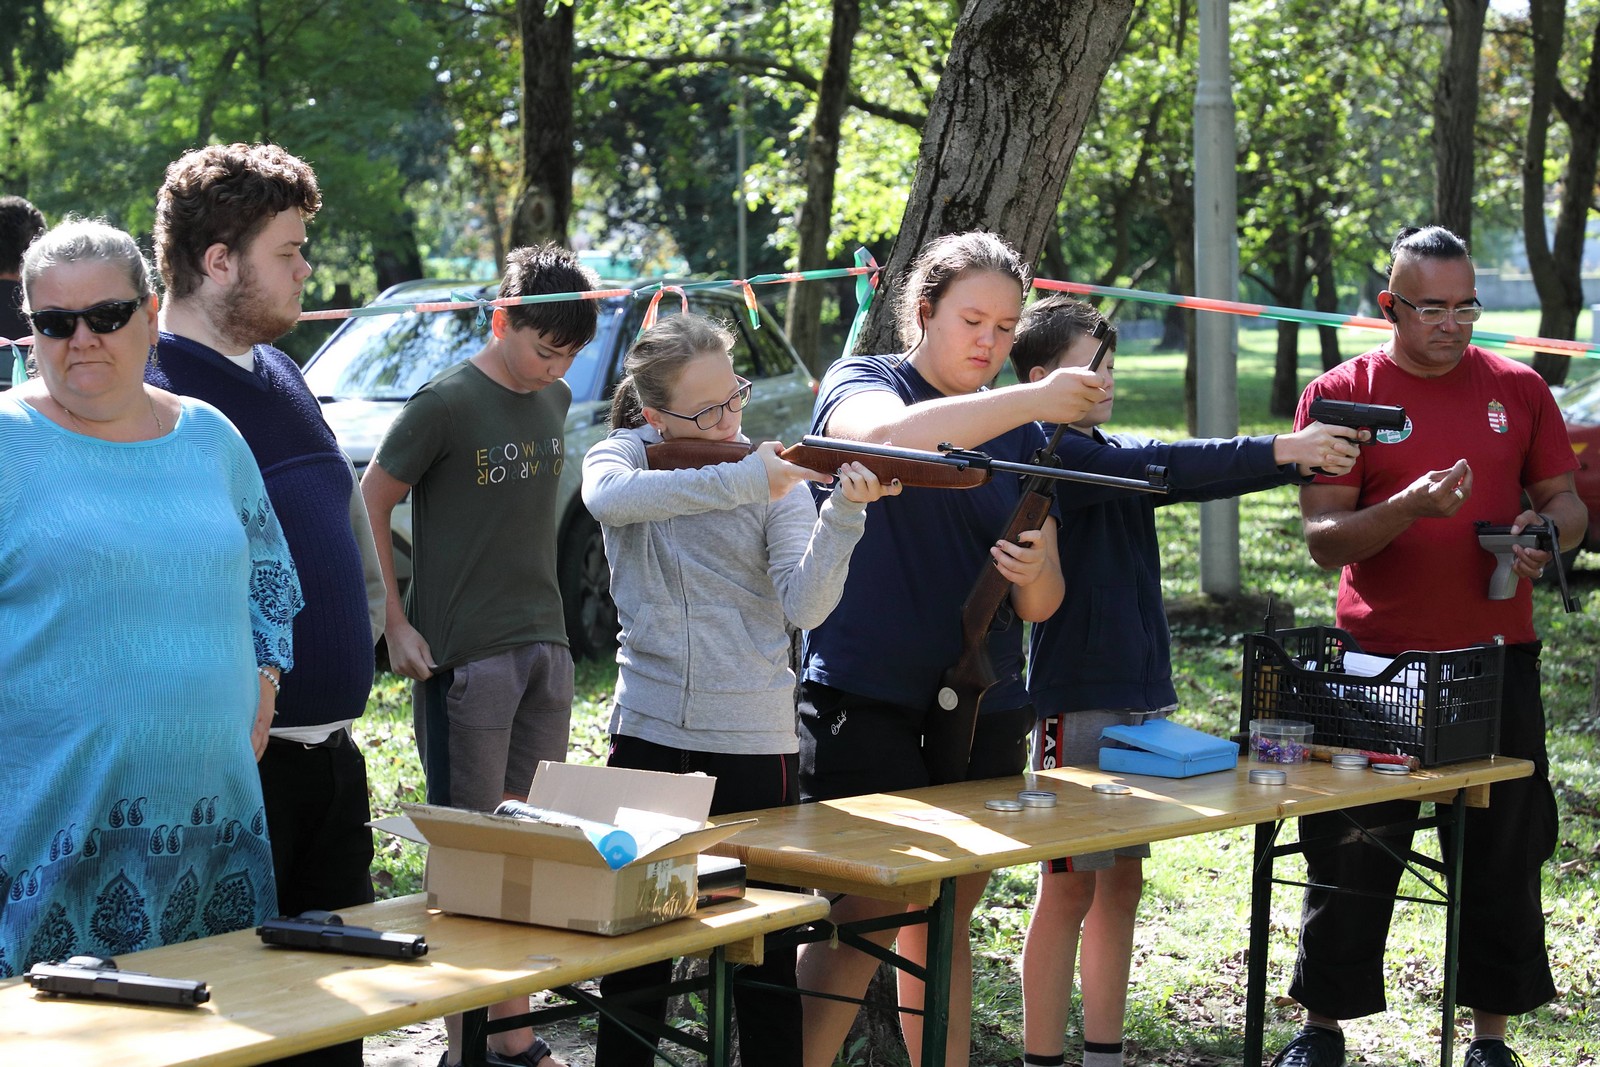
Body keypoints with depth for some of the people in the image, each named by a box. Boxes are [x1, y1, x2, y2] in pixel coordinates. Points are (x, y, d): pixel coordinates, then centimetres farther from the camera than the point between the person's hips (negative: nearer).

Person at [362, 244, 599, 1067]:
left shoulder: (554, 401, 10)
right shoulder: (447, 403, -11)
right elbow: (368, 504, -7)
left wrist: (547, 621, 15)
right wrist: (396, 627, -11)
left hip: (545, 650, 7)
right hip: (465, 657, -7)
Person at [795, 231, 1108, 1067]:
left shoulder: (1020, 434, 15)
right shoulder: (860, 383, 0)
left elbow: (1043, 603, 12)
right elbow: (888, 435, -27)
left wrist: (1035, 574, -13)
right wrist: (1031, 400, -32)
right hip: (865, 696, -5)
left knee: (945, 921, 8)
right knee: (869, 911, -14)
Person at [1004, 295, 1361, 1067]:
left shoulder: (1114, 453, 13)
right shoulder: (1049, 453, -12)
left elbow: (1195, 477, 3)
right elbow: (1162, 467, -23)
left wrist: (1310, 459, -10)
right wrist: (1282, 450, -24)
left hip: (1141, 697, 8)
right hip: (1077, 701, -8)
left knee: (1122, 880, 11)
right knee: (1070, 885, -4)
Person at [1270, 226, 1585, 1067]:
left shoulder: (1517, 389, 6)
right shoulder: (1340, 395, -1)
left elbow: (1568, 504, 13)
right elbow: (1322, 540, -6)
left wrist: (1542, 531, -10)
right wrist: (1410, 507, -23)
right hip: (1377, 659, -2)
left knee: (1504, 853, 4)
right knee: (1351, 854, 3)